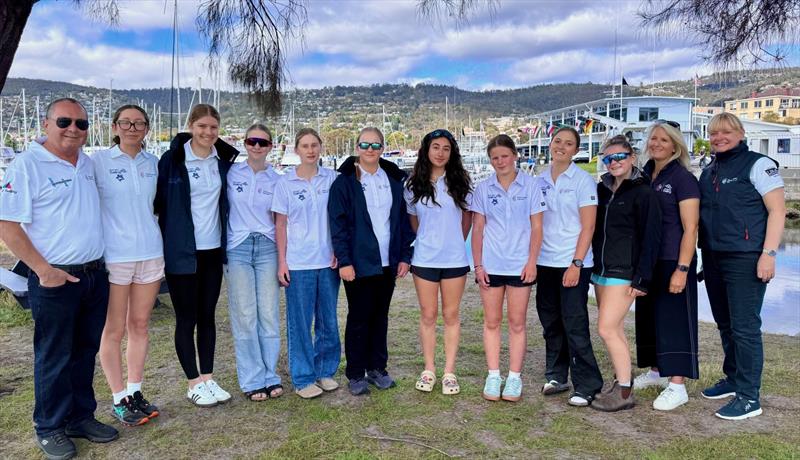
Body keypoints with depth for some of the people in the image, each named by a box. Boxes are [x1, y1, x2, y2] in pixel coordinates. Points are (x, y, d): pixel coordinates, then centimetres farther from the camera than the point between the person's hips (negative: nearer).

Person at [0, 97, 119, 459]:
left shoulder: (88, 163, 10)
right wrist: (44, 270, -17)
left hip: (95, 275, 6)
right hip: (55, 279, -6)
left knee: (85, 351, 15)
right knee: (54, 357, 5)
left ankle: (81, 417, 29)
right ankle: (49, 429, 21)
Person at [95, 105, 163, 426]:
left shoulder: (152, 162, 8)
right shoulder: (98, 161, -5)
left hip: (150, 253, 4)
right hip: (113, 255, -4)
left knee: (140, 325, 11)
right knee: (114, 330, 4)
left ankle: (135, 392, 23)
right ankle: (119, 400, 16)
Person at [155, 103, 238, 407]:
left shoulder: (223, 160, 6)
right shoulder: (172, 159, -8)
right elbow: (158, 200, -6)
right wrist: (162, 239, -8)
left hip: (213, 250, 5)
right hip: (182, 252, -4)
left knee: (207, 315, 12)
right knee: (186, 318, 4)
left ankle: (208, 378, 22)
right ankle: (194, 384, 16)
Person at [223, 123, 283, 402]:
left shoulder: (276, 180, 7)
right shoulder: (231, 173, 3)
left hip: (267, 248, 1)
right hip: (238, 248, -1)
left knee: (270, 314, 2)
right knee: (245, 315, 0)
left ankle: (270, 376, 15)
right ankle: (252, 380, 11)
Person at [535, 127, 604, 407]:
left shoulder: (583, 180, -4)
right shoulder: (540, 180, 9)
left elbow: (588, 227, -8)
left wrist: (576, 263, -15)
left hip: (573, 262, -5)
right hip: (544, 262, 5)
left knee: (574, 324, -5)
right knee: (550, 322, 11)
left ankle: (586, 385, 6)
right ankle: (556, 376, 25)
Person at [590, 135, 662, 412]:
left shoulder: (643, 193, -7)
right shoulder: (601, 189, 11)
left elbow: (651, 237, -10)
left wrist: (642, 278, -14)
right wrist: (592, 264, 12)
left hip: (623, 272, -7)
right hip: (600, 270, 7)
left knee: (607, 329, -10)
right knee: (615, 329, 13)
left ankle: (625, 393, 0)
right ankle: (621, 381, 24)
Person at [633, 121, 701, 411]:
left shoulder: (683, 179, -10)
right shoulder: (644, 176, 10)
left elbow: (690, 229, -14)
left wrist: (682, 269, -20)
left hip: (673, 261, -7)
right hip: (646, 260, 7)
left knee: (674, 318, -3)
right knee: (648, 315, 14)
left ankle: (677, 386, 4)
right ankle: (656, 371, 29)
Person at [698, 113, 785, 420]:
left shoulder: (758, 165, -4)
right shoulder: (709, 172, 15)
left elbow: (777, 211, -9)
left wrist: (768, 253, -18)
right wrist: (705, 256, 15)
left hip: (745, 260, -7)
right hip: (713, 259, 7)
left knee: (744, 327, -5)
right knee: (725, 325, 15)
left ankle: (749, 397, 4)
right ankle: (733, 379, 30)